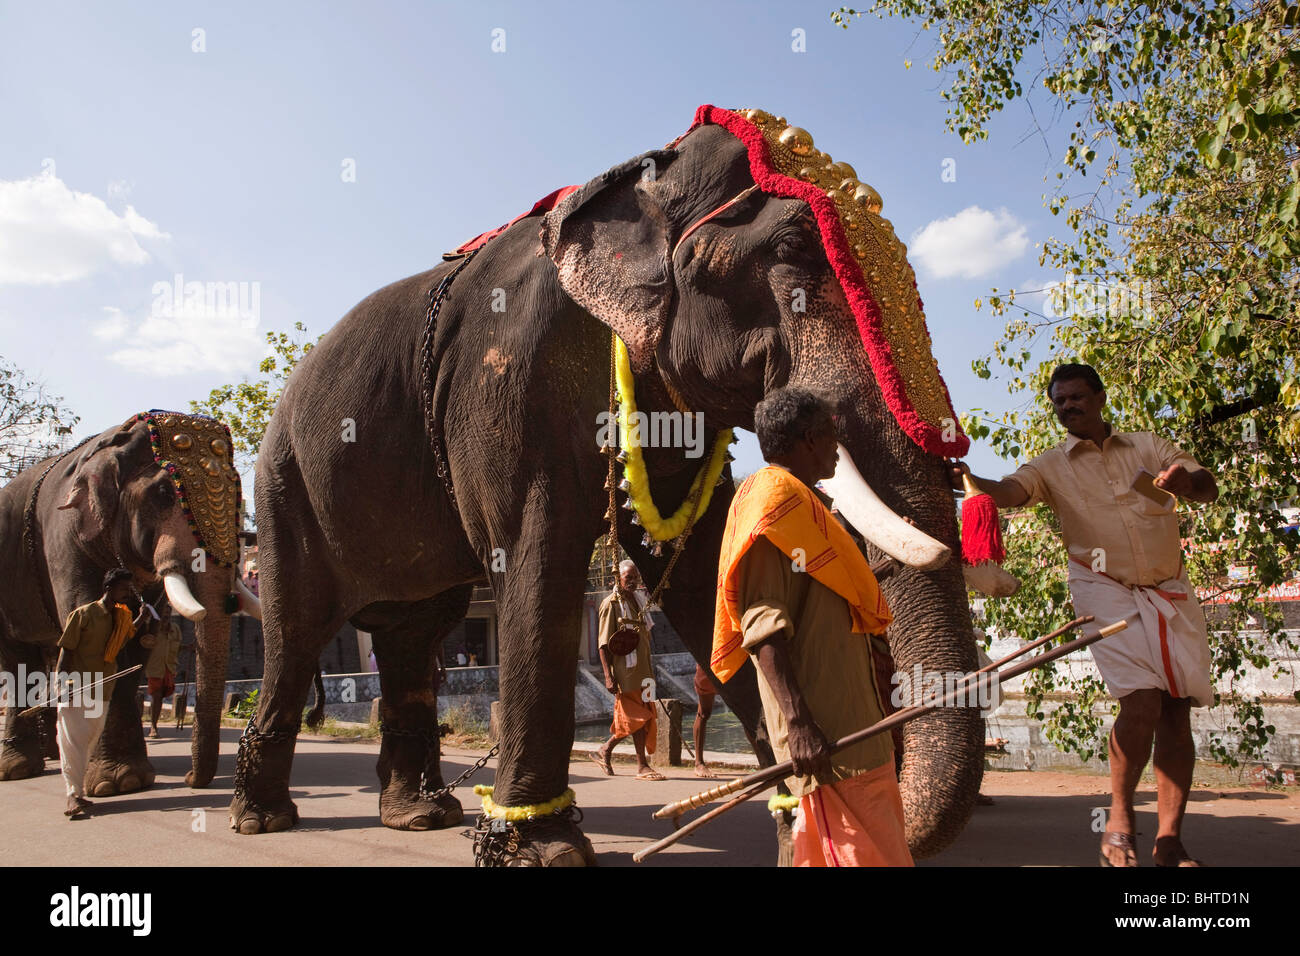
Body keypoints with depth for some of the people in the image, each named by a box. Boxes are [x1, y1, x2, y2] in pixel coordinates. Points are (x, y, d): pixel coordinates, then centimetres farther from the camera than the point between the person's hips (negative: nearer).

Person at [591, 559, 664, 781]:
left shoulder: (639, 599, 13)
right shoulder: (611, 604, -10)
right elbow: (604, 643, -12)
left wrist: (649, 669, 20)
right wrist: (608, 676, -18)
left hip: (641, 669, 8)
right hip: (624, 669, -8)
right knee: (638, 716, -6)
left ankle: (604, 750, 24)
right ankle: (642, 766, 2)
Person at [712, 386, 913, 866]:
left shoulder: (801, 502, 22)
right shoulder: (773, 496, -9)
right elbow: (762, 620, -20)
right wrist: (798, 723, -27)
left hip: (852, 721, 10)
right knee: (866, 853, -11)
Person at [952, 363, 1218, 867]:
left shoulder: (1148, 446, 13)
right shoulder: (1052, 465, 6)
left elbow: (1209, 488, 4)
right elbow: (1010, 491, -13)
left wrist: (1186, 480, -21)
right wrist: (970, 481, -35)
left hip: (1171, 590, 3)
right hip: (1107, 589, -3)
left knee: (1176, 710, -1)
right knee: (1141, 701, -19)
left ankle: (1170, 839, 8)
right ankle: (1120, 821, 1)